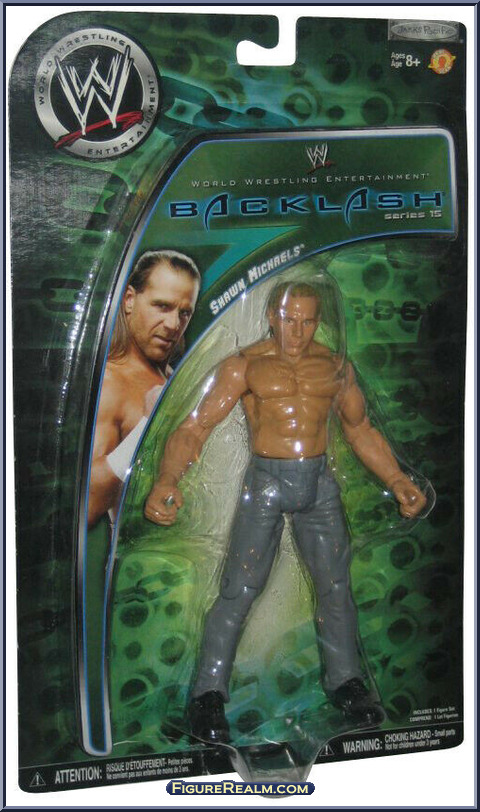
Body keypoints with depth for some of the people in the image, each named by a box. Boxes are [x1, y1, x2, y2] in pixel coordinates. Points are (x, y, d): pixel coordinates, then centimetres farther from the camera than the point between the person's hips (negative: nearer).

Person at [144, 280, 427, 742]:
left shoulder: (336, 366, 8)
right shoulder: (244, 366, -3)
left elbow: (361, 430, 18)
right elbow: (195, 427, -9)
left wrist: (397, 481, 9)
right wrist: (166, 481, -25)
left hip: (319, 483, 4)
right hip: (265, 482, -3)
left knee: (336, 584, 9)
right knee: (239, 589, -4)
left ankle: (344, 680, 27)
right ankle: (209, 692, 9)